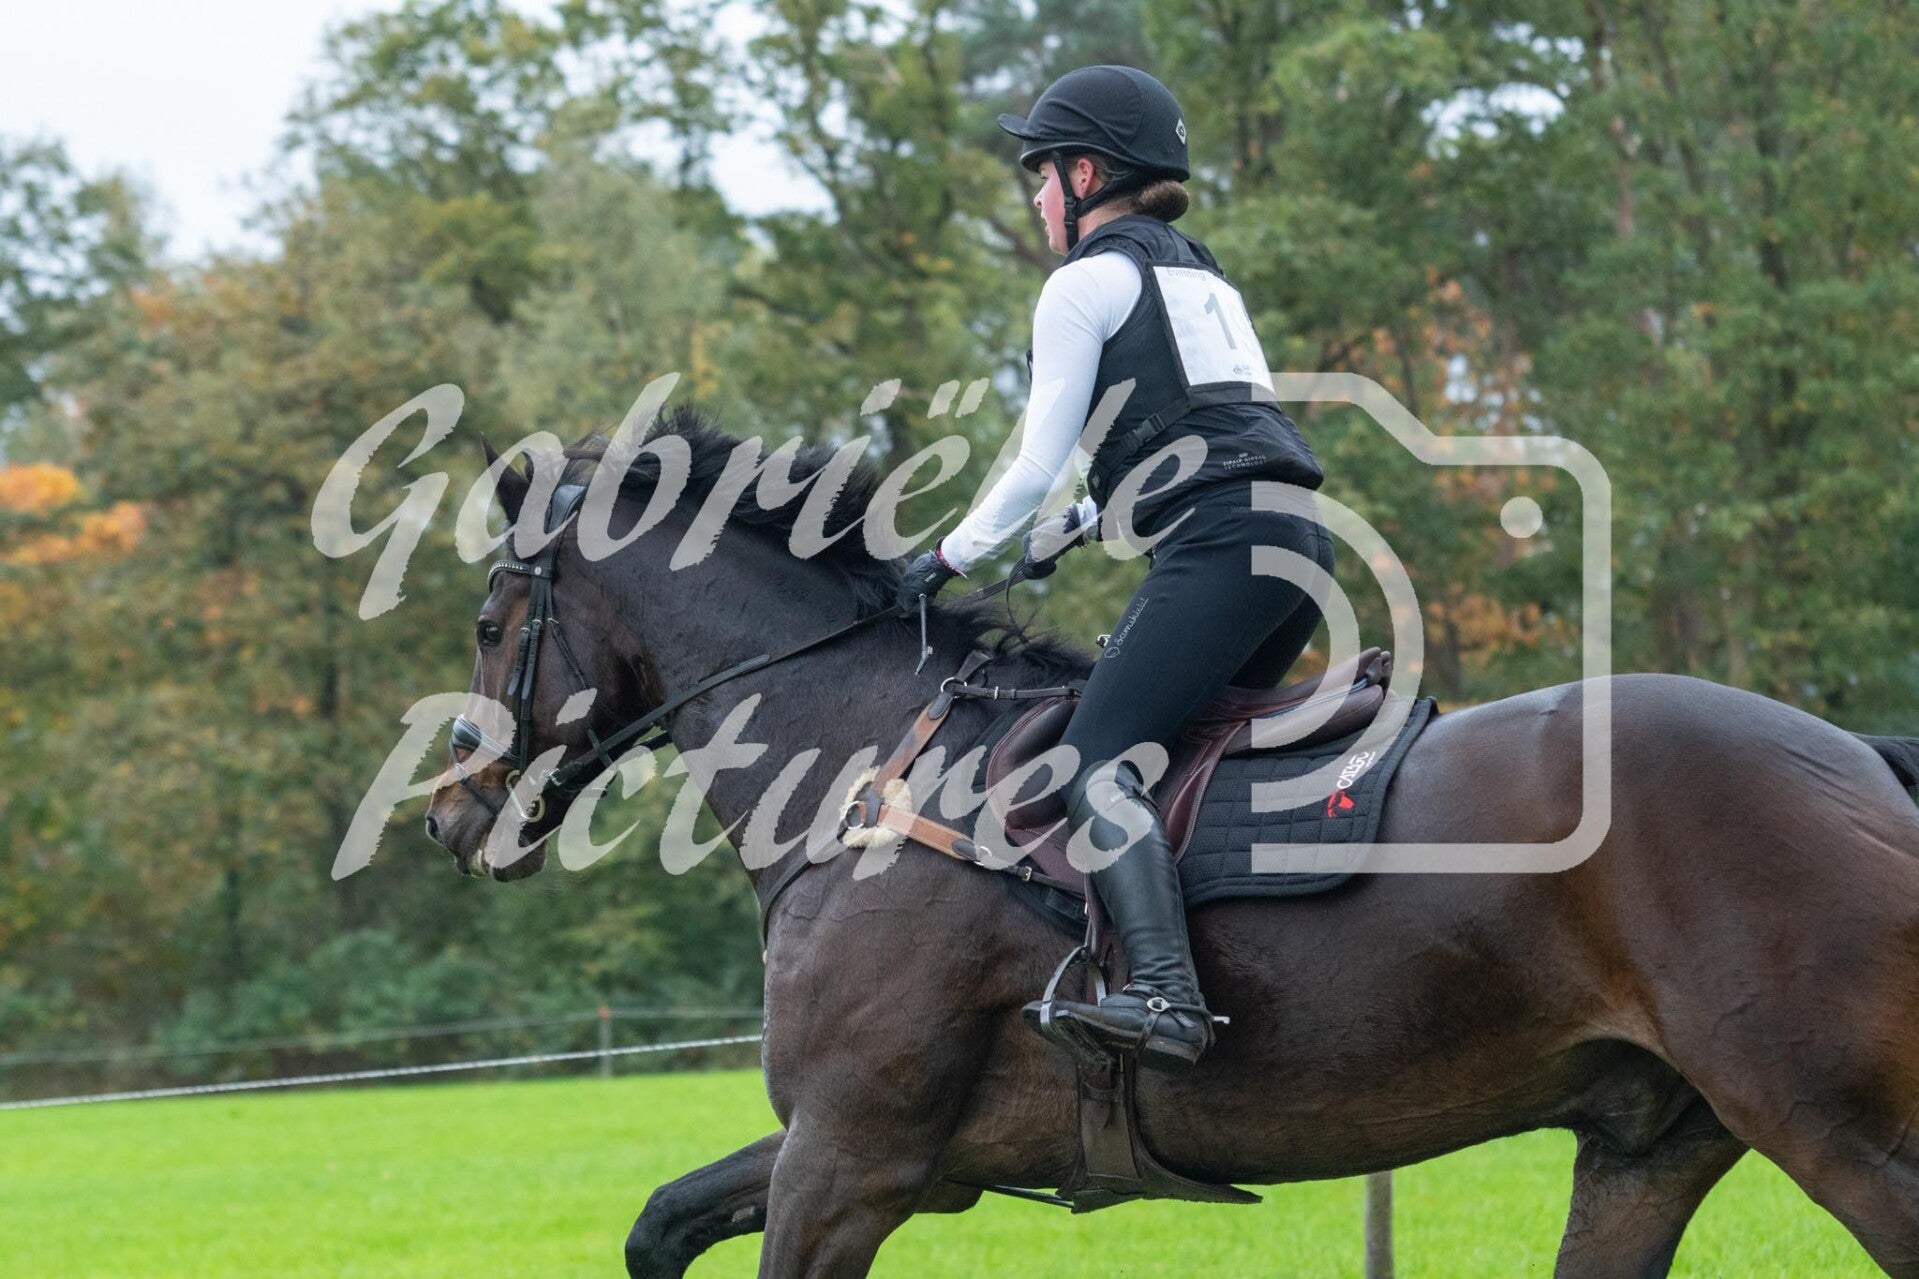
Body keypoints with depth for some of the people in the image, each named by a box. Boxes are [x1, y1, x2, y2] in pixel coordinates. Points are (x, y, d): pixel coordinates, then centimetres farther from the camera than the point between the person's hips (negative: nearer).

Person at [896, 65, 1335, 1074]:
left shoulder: (1085, 284, 2)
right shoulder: (1198, 273, 27)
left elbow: (1036, 468, 1)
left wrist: (949, 558, 15)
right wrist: (1082, 524, 43)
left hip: (1218, 545, -9)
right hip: (1298, 536, 9)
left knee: (1099, 757, -15)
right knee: (1194, 736, 21)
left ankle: (1167, 997, -33)